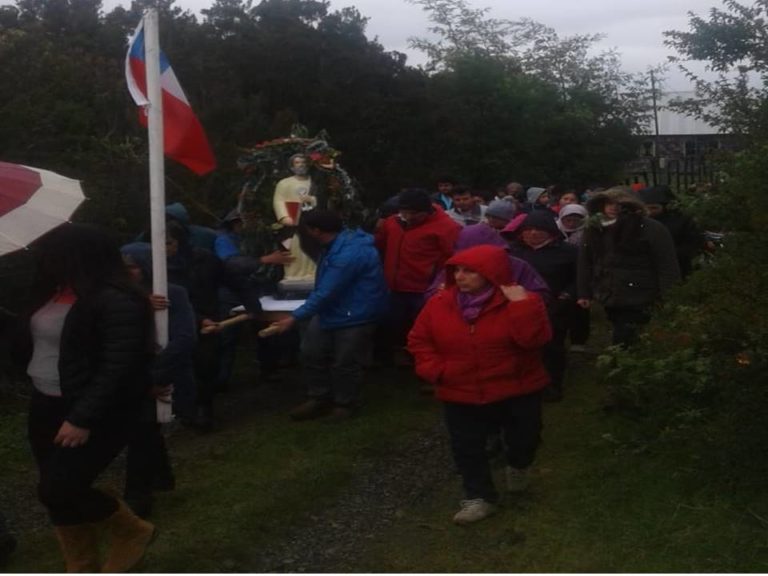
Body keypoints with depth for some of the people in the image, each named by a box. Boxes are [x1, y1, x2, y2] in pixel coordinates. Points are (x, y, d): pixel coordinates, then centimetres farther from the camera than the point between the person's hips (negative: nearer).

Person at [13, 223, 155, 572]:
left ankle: (133, 532, 13)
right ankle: (82, 569, 30)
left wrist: (83, 418, -25)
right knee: (61, 491, 12)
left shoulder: (117, 302, -19)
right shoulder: (55, 291, 6)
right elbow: (30, 343, 18)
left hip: (99, 413, -8)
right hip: (46, 406, 8)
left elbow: (117, 368, -23)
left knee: (57, 490, -12)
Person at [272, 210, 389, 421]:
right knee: (312, 353, 10)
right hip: (332, 309, 10)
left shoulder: (348, 254, -32)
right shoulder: (338, 243, 2)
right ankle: (319, 399, 23)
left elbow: (325, 293, -30)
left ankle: (345, 403, 26)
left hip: (355, 315, -10)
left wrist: (295, 317, -26)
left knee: (344, 363, 4)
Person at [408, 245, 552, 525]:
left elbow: (534, 339, -28)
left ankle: (518, 466, 49)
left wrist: (523, 304, -34)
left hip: (516, 390, -2)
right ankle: (479, 497, 26)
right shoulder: (439, 303, -6)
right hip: (461, 394, 2)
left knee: (523, 439, 15)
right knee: (466, 448, 8)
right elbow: (418, 340, 4)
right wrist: (435, 369, -9)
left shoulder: (519, 302, -15)